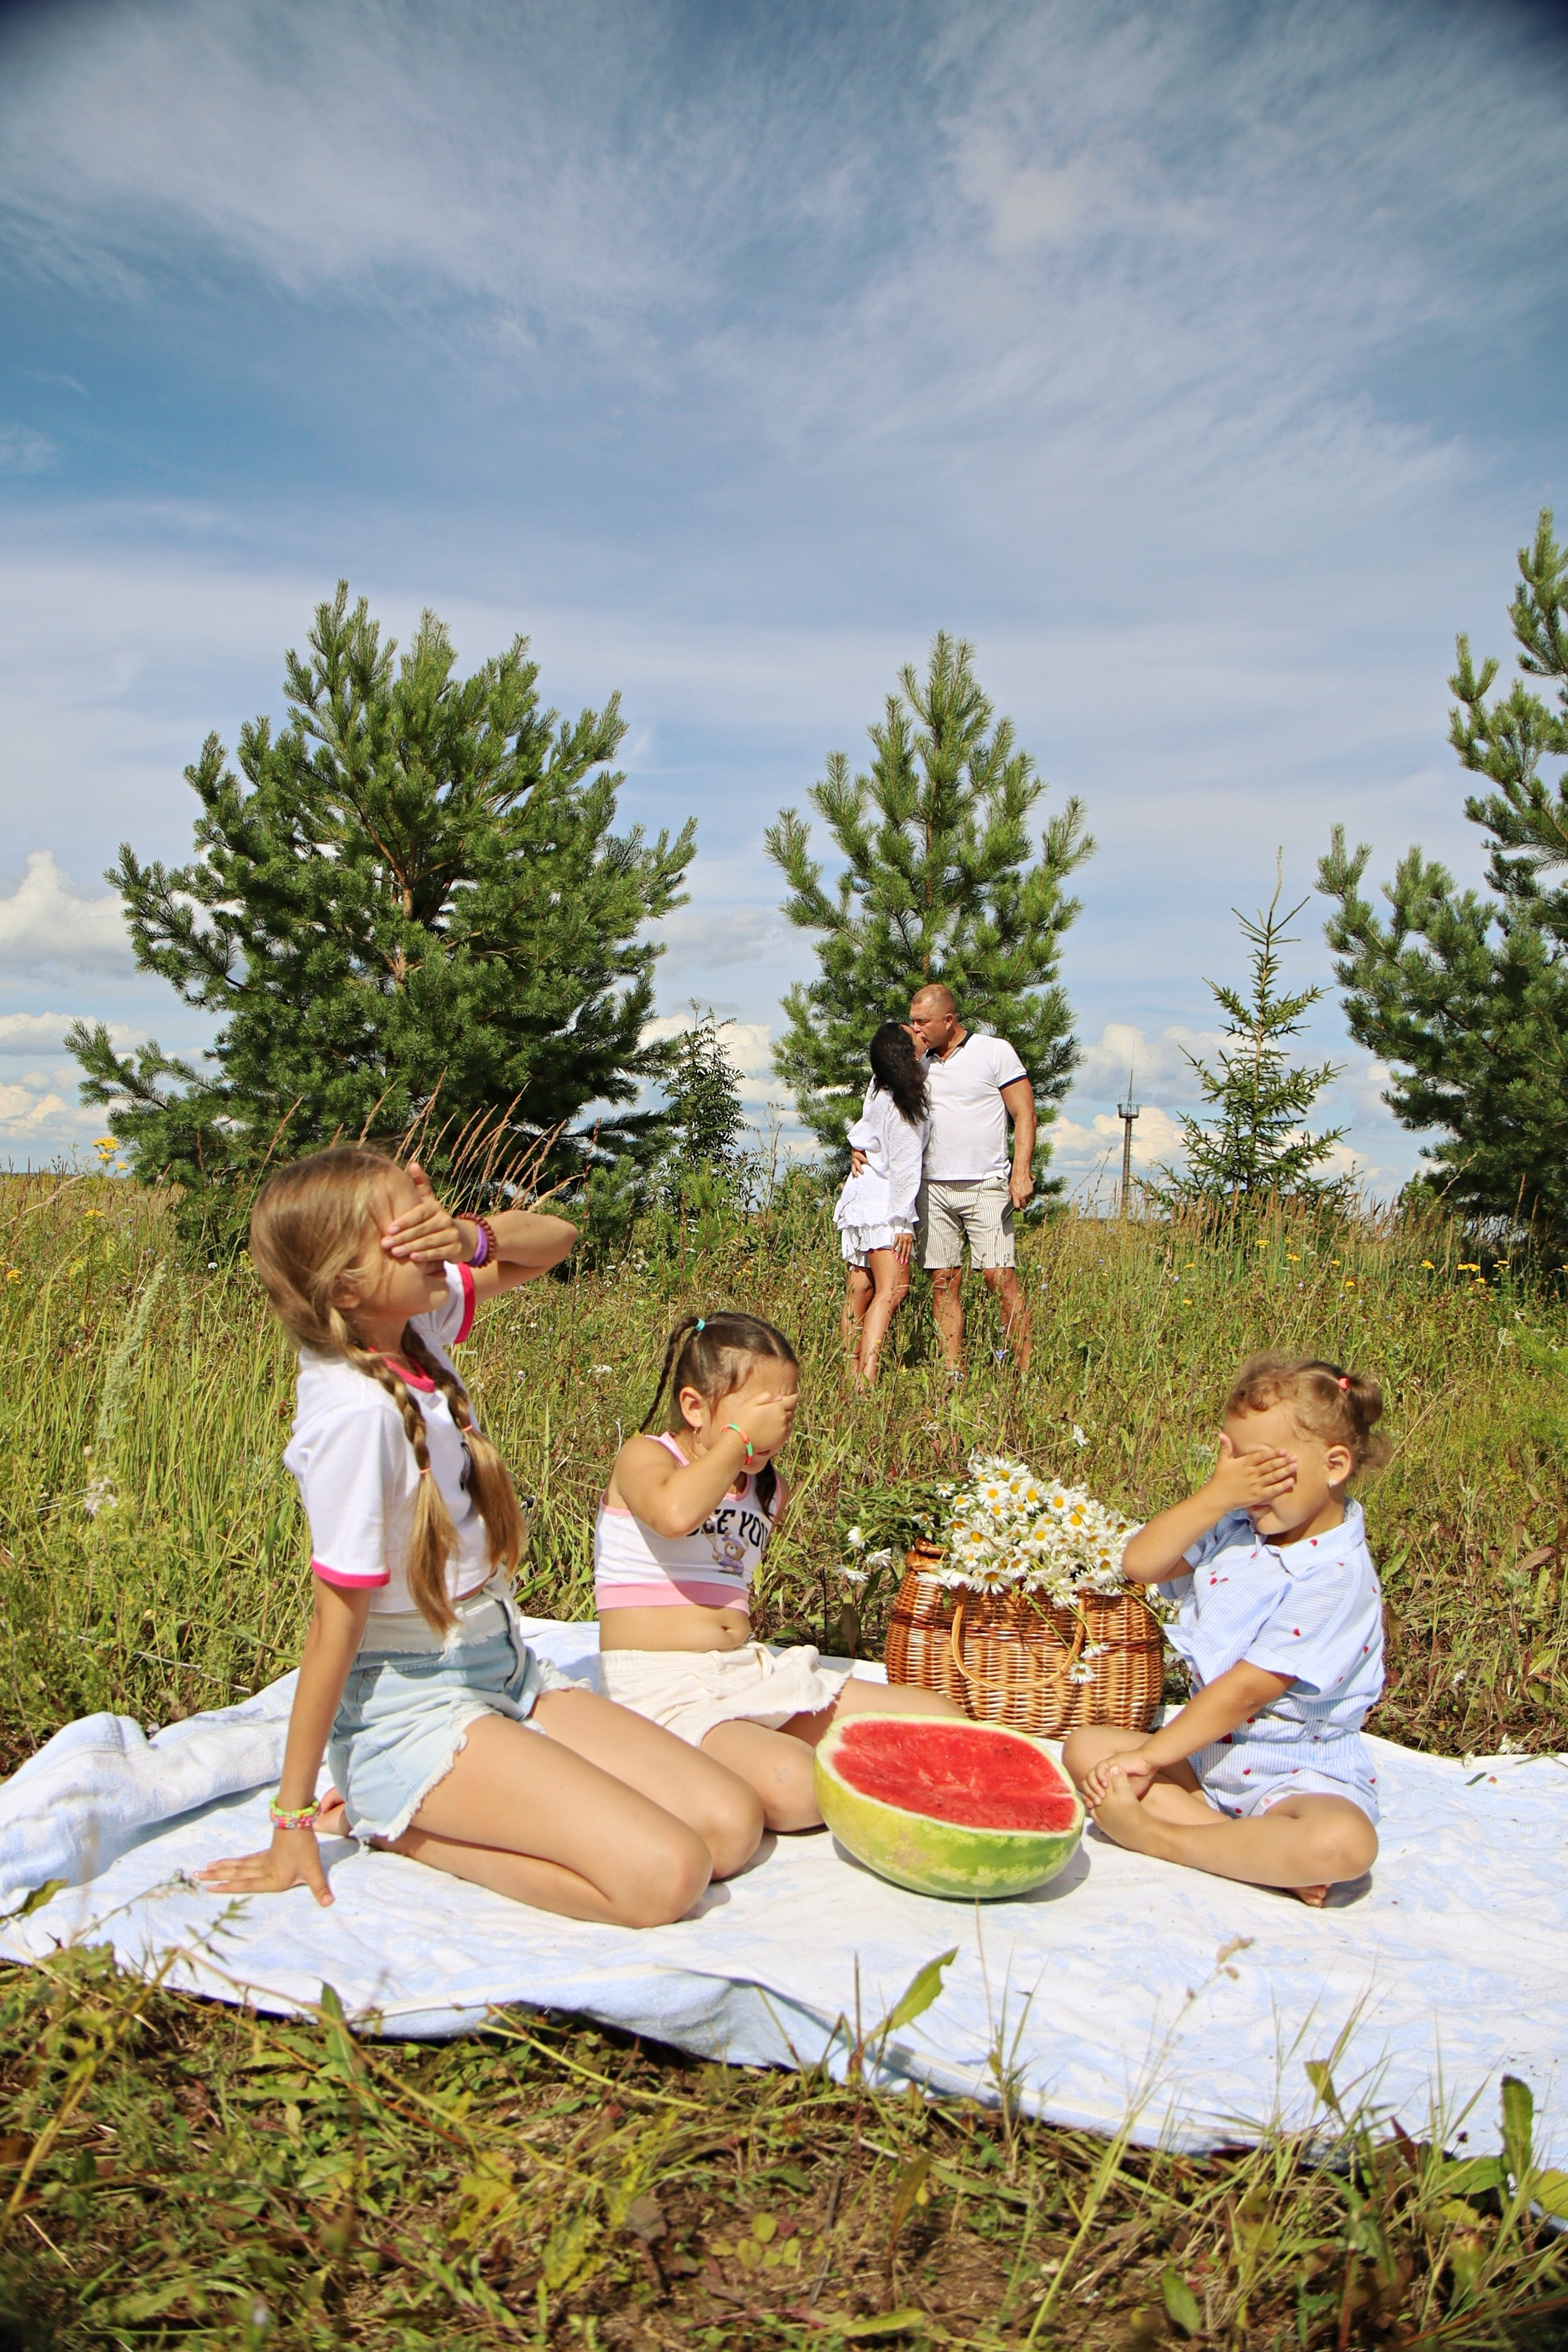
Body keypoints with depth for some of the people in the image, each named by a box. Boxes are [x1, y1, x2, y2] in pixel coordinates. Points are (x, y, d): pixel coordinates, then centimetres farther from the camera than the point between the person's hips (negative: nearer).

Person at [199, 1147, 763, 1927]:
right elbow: (336, 1621, -19)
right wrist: (293, 1819, -12)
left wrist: (473, 1237, -13)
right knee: (666, 1876, -22)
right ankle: (396, 1827, -2)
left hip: (507, 1672, 8)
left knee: (733, 1829, -2)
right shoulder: (357, 1410, -23)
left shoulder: (411, 1321, -2)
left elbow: (554, 1238, 10)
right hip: (411, 1710, -8)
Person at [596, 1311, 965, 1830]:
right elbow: (676, 1514, -29)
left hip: (753, 1673, 7)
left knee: (943, 1722, -5)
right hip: (660, 1688, -7)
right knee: (792, 1786, -34)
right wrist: (741, 1437, -19)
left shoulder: (769, 1490, 16)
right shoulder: (644, 1456, -5)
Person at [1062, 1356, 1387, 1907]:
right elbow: (1140, 1563, -9)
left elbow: (1247, 1691, -21)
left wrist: (1148, 1758, -18)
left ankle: (1160, 1837, -22)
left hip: (1300, 1774, -7)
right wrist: (1215, 1495, -19)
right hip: (1206, 1754, 7)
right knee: (1086, 1748, -7)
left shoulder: (1337, 1575, -20)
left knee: (1345, 1845, -35)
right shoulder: (1237, 1529, 1)